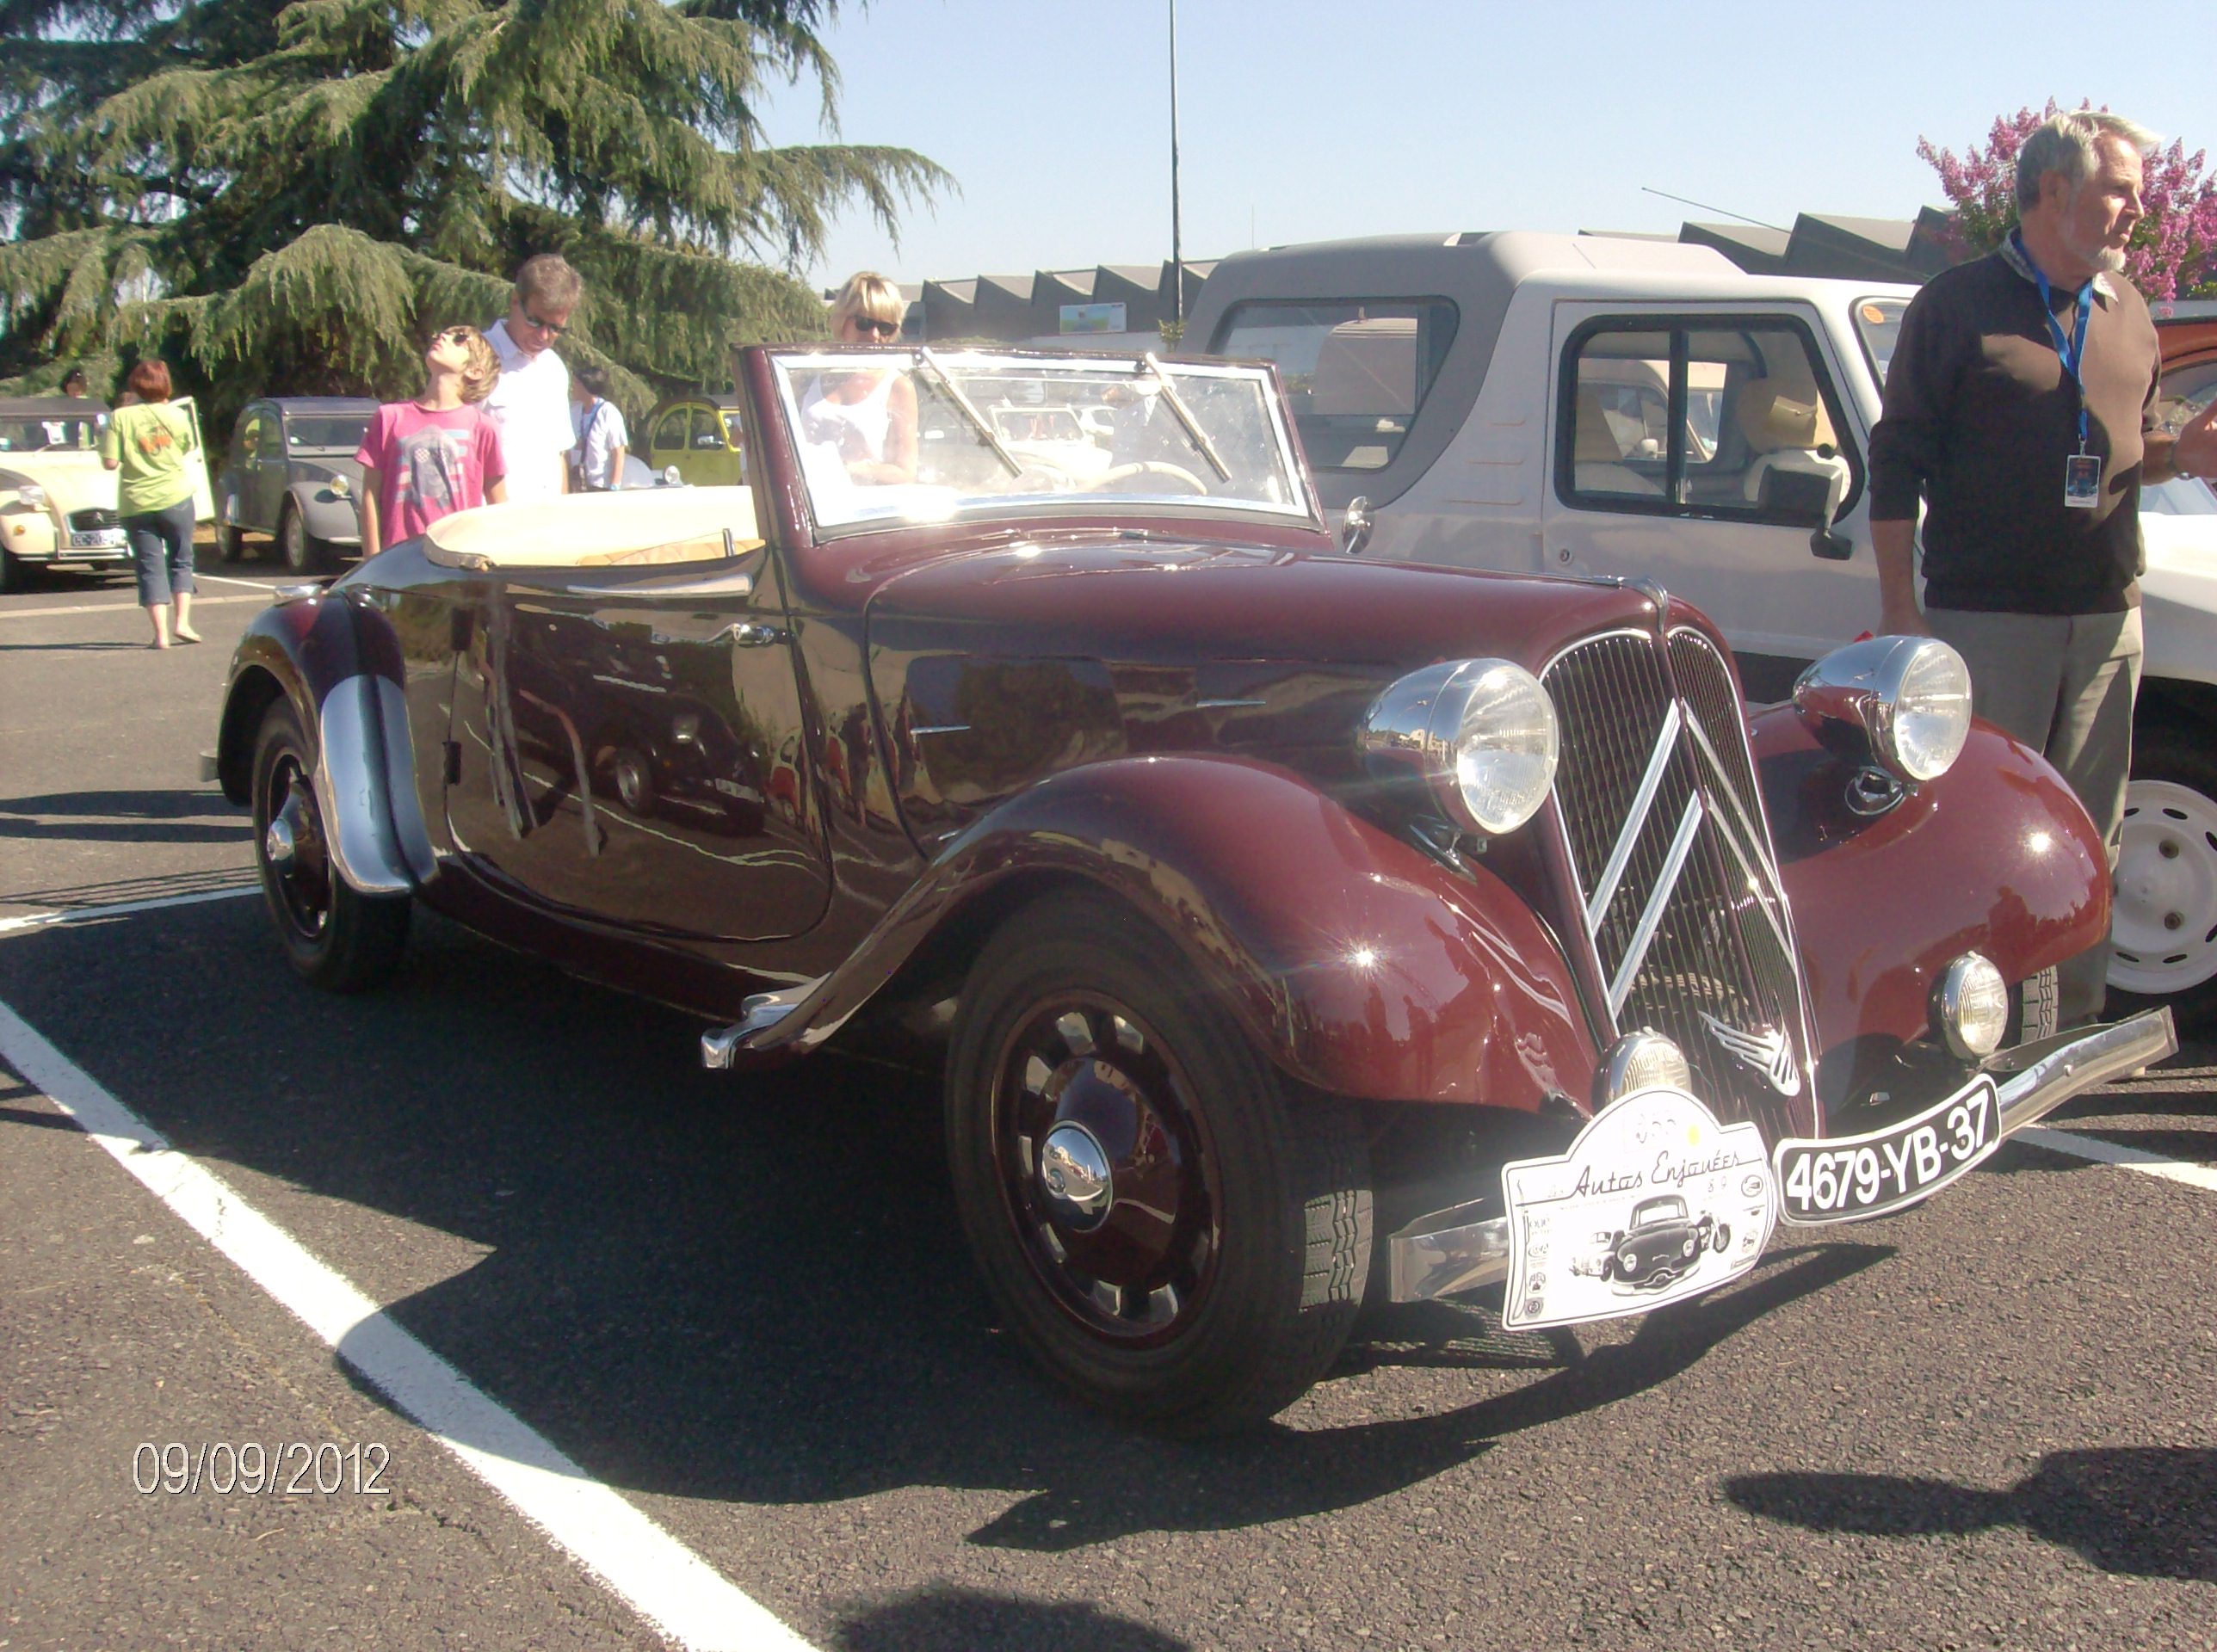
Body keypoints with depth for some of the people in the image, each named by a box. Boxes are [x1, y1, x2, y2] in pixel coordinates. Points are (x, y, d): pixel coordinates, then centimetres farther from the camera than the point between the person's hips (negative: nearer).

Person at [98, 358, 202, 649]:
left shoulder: (120, 417, -7)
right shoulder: (177, 415, -3)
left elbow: (110, 463, -8)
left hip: (136, 504, 0)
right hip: (175, 498, 0)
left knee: (150, 567, 4)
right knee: (181, 560, 15)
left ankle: (161, 633, -1)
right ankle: (182, 622, 4)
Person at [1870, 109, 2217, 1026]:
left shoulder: (2127, 313, 15)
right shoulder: (1957, 304, -2)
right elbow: (1896, 463, -4)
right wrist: (1899, 607, -10)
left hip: (2107, 617, 6)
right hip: (1986, 616, -5)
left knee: (2090, 833, 9)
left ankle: (2074, 1025, 19)